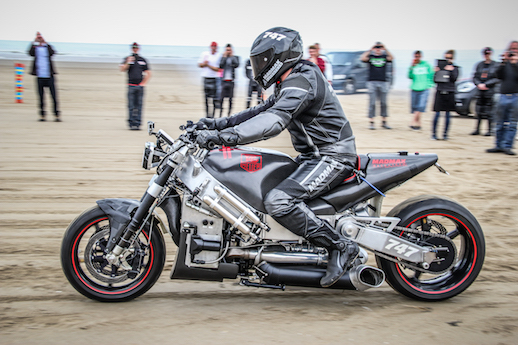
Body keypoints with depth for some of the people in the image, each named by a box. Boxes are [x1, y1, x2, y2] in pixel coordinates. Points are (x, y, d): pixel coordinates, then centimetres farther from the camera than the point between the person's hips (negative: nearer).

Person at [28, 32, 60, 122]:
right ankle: (42, 115, 11)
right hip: (40, 76, 1)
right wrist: (34, 42, -14)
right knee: (41, 97, 4)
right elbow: (31, 53, -14)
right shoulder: (35, 47, 7)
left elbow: (52, 52, -15)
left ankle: (57, 115, -1)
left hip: (49, 76, -1)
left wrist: (45, 42, -16)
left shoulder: (48, 47, 7)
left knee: (54, 96, -4)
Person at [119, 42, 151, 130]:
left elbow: (148, 73, 15)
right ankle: (131, 124, -2)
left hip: (140, 86, 1)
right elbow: (122, 69, -3)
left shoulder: (143, 60, 13)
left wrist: (144, 83, 3)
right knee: (131, 106, -5)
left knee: (139, 106, 0)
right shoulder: (127, 59, 8)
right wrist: (128, 63, -17)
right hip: (131, 85, -1)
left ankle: (138, 124, 3)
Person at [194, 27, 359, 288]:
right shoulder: (292, 81, 15)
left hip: (332, 157, -11)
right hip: (315, 156, 11)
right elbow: (263, 111, 20)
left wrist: (224, 136, -38)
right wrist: (220, 123, 10)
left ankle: (340, 246, -16)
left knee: (277, 201, -26)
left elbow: (273, 122, -32)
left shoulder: (300, 82, -19)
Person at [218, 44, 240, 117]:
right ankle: (220, 113, 4)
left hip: (231, 80, 0)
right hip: (224, 80, 0)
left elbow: (237, 65, -11)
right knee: (221, 98, -2)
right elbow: (220, 66, -7)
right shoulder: (223, 57, 8)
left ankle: (229, 114, 10)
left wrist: (232, 56, -5)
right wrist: (224, 56, -5)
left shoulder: (235, 57, 7)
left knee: (230, 98, 3)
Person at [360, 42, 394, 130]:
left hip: (383, 82, 2)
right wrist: (370, 50, -11)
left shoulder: (385, 56, 9)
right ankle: (371, 122, 1)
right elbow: (362, 58, -12)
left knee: (383, 103, 6)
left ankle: (384, 122, 14)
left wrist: (385, 49, -15)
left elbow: (391, 58, -10)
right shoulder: (370, 56, 6)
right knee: (372, 103, -2)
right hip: (372, 82, -2)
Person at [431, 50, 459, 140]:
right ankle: (434, 133, 4)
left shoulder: (455, 68, 7)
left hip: (450, 93, 0)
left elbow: (454, 79, -5)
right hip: (440, 92, 0)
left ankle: (445, 134, 13)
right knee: (437, 114, -3)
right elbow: (435, 80, 5)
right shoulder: (440, 67, 7)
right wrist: (436, 72, -10)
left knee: (447, 115, 5)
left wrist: (451, 71, -17)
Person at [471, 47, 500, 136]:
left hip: (490, 90, -4)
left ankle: (489, 130, 2)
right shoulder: (479, 65, 12)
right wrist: (479, 84, -7)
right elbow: (475, 77, 12)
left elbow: (497, 79, -6)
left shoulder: (495, 65, 0)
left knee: (489, 112, -4)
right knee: (479, 111, 4)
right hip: (480, 90, 4)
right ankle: (477, 129, 9)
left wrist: (485, 84, -12)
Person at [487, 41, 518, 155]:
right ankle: (499, 145, 13)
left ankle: (507, 146, 2)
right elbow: (499, 75, -2)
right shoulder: (505, 63, 11)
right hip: (503, 96, 3)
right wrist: (503, 62, -10)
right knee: (500, 123, 6)